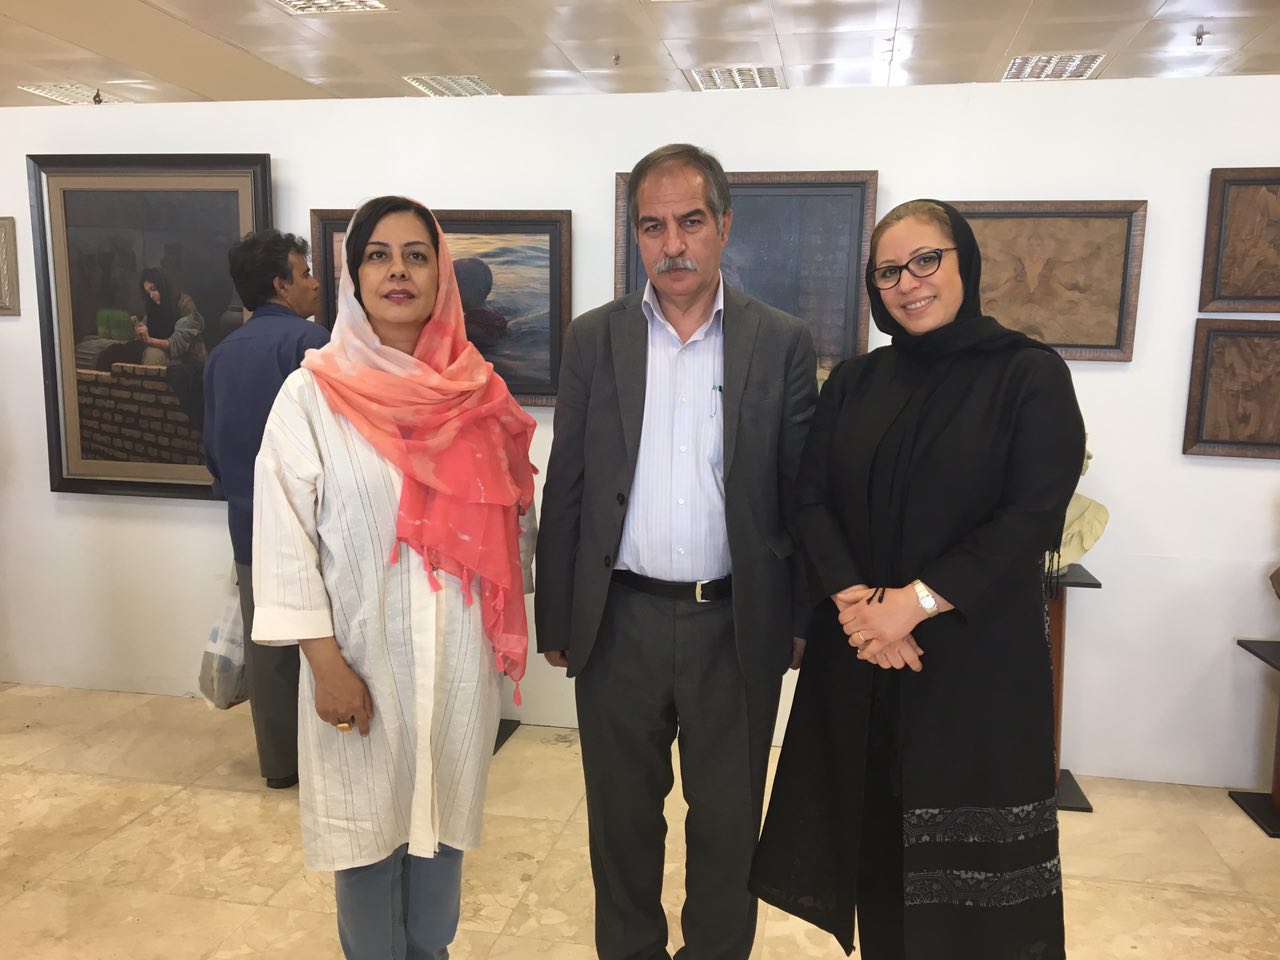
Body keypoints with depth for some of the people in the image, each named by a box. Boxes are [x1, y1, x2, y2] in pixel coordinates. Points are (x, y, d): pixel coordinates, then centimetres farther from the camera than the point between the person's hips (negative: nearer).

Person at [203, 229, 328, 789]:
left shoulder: (221, 354, 10)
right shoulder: (308, 339, -13)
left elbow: (213, 447, 14)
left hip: (249, 525, 7)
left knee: (266, 647, 13)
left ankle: (278, 763, 25)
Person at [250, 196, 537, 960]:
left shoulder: (477, 391, 1)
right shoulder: (313, 393, -8)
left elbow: (512, 514, 7)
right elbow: (284, 535, -9)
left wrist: (512, 622, 6)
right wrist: (326, 662, -12)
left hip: (460, 651, 3)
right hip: (363, 652, -3)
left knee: (443, 810, 19)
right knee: (367, 822, 12)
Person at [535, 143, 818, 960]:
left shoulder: (783, 343, -2)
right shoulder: (594, 339, 1)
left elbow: (803, 492, 1)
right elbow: (566, 489, 2)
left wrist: (806, 618, 1)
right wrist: (556, 619, 3)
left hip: (737, 626, -1)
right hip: (620, 623, 1)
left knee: (728, 822, 16)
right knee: (622, 816, 18)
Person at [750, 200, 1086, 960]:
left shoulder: (1032, 375, -4)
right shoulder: (853, 384, 7)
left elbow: (1033, 515, -12)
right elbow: (811, 499, 1)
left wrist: (915, 601, -18)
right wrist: (852, 598, -15)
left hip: (977, 652, -3)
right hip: (859, 650, 3)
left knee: (967, 866, 7)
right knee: (875, 826, 11)